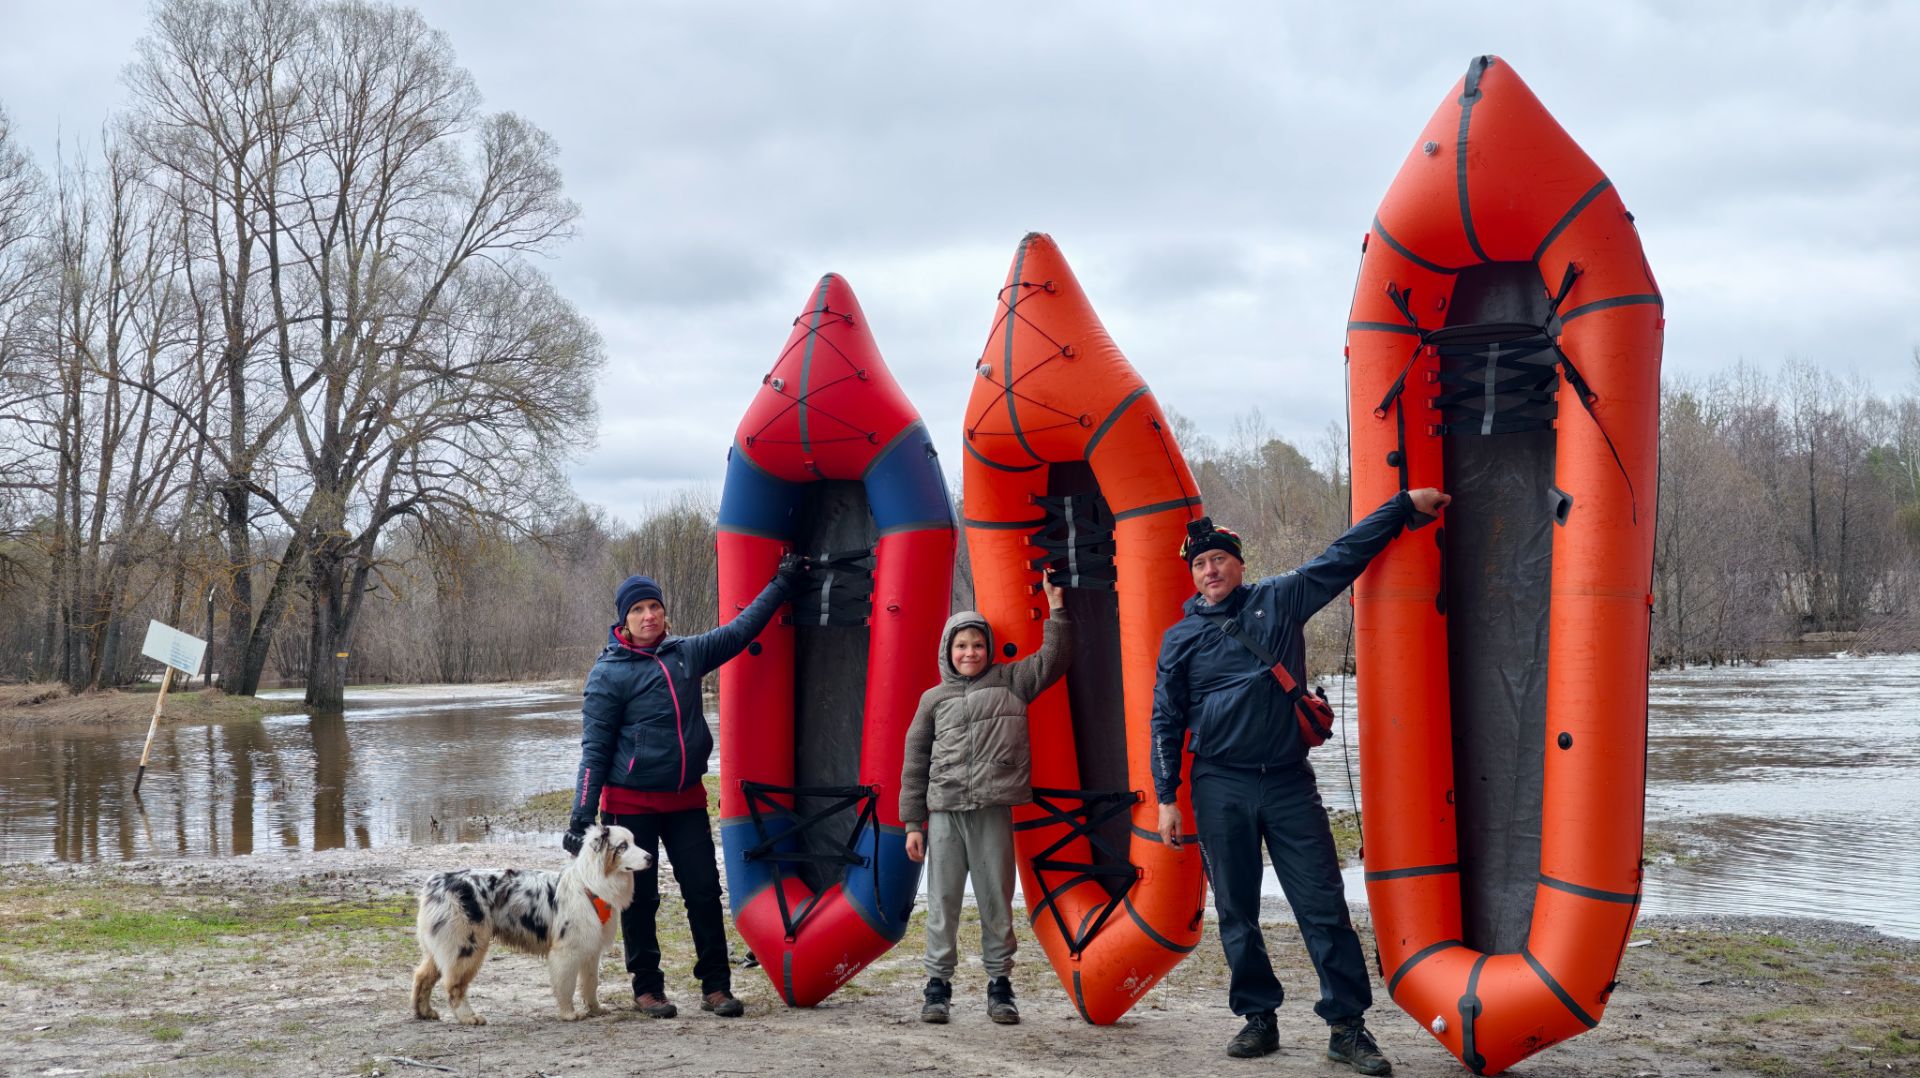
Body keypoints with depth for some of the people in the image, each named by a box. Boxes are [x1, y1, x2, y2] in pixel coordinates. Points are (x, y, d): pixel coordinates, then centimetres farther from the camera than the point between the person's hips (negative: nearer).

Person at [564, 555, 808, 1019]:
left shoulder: (687, 652, 7)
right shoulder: (609, 674, -6)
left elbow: (739, 629, 21)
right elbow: (595, 749, -6)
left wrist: (781, 583, 25)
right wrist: (581, 815, -11)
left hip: (686, 800, 4)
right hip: (631, 803, -4)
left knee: (705, 893, 1)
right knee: (639, 899, 2)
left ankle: (716, 986, 9)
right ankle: (647, 988, 15)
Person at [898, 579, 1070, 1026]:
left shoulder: (1009, 682, 11)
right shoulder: (934, 699, 11)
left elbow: (1053, 658, 2)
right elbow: (915, 764, 12)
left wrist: (1056, 607, -4)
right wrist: (912, 823, 9)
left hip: (994, 811, -1)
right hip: (945, 812, 1)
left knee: (996, 901, 4)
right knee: (942, 902, 2)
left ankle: (999, 985, 13)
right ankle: (938, 984, 11)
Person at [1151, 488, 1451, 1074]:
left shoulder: (1281, 599, 7)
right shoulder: (1182, 637, 7)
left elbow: (1344, 556, 10)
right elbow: (1166, 723, 10)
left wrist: (1405, 505, 7)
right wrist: (1166, 797, 5)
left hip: (1289, 782, 0)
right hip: (1221, 788, 0)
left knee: (1324, 905, -4)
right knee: (1235, 911, 5)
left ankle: (1348, 1025, 1)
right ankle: (1259, 1018, 18)